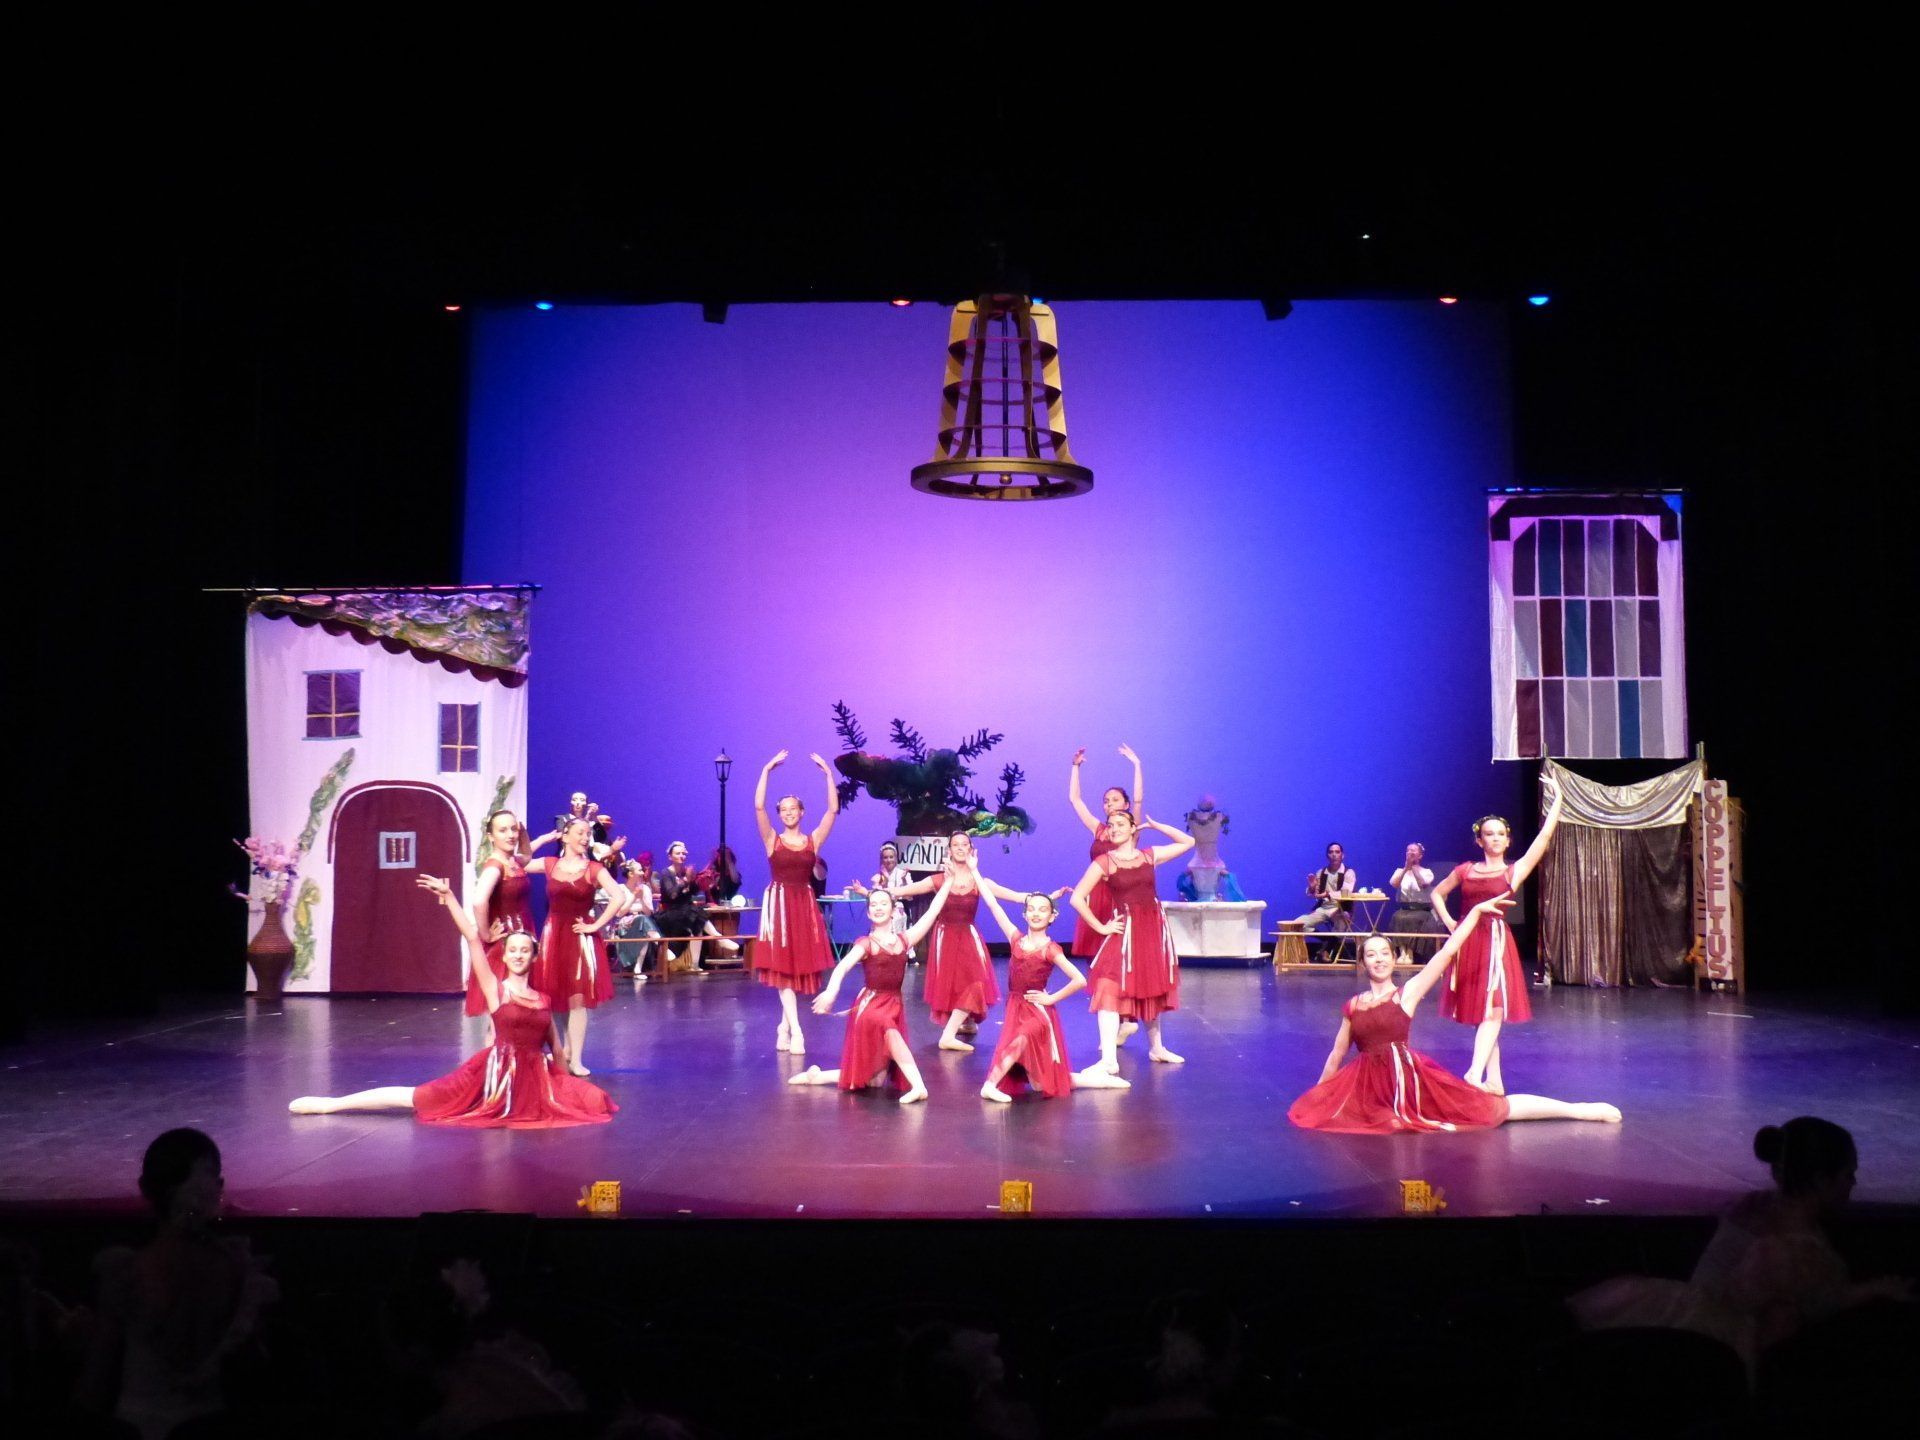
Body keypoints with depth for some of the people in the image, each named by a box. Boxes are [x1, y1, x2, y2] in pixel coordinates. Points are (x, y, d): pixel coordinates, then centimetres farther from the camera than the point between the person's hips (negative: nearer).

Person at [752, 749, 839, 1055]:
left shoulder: (813, 840, 5)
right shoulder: (772, 840, 1)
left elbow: (833, 809, -2)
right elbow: (758, 807, -11)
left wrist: (828, 774, -6)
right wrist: (767, 770, -13)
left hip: (805, 906, 2)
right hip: (779, 904, -2)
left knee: (800, 966, 4)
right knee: (782, 965, -6)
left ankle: (785, 1025, 17)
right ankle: (795, 1030, -9)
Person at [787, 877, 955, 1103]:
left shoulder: (904, 940, 10)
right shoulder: (866, 943, -2)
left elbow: (931, 913, 10)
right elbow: (843, 967, -19)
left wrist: (948, 881, 10)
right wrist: (831, 991, -39)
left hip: (895, 1007, 5)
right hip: (870, 1005, -5)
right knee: (887, 1029, -41)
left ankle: (815, 1076, 19)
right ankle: (918, 1085, -37)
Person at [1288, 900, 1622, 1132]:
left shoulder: (1407, 992, -1)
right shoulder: (1352, 1006, 9)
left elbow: (1446, 953, -6)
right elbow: (1337, 1054, 18)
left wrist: (1476, 911, -10)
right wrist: (1316, 1095, 22)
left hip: (1408, 1077, -4)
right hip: (1369, 1085, 4)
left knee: (1496, 1108, -6)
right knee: (1313, 1111, 0)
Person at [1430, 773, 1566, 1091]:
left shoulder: (1515, 871, 4)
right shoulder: (1464, 871, 10)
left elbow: (1544, 837, 0)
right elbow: (1437, 893, 23)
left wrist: (1556, 800, 0)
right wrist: (1448, 922, 8)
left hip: (1497, 942, -3)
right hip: (1469, 943, 3)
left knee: (1492, 1011, -15)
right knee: (1480, 1012, 5)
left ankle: (1474, 1075, -26)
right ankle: (1494, 1080, 10)